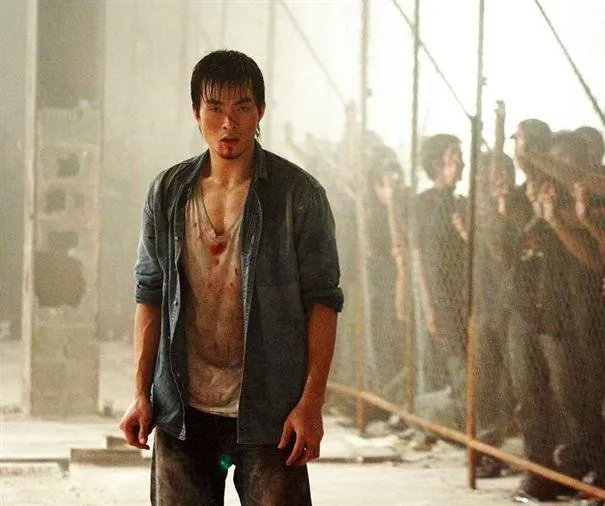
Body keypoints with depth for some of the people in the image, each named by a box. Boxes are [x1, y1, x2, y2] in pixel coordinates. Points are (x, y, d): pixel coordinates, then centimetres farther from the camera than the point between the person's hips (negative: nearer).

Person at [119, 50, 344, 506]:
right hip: (182, 411, 3)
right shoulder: (167, 193, 6)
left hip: (268, 412, -3)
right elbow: (150, 294, 10)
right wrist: (141, 394, 4)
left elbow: (323, 300, -5)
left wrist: (311, 403, -11)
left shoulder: (298, 194, -5)